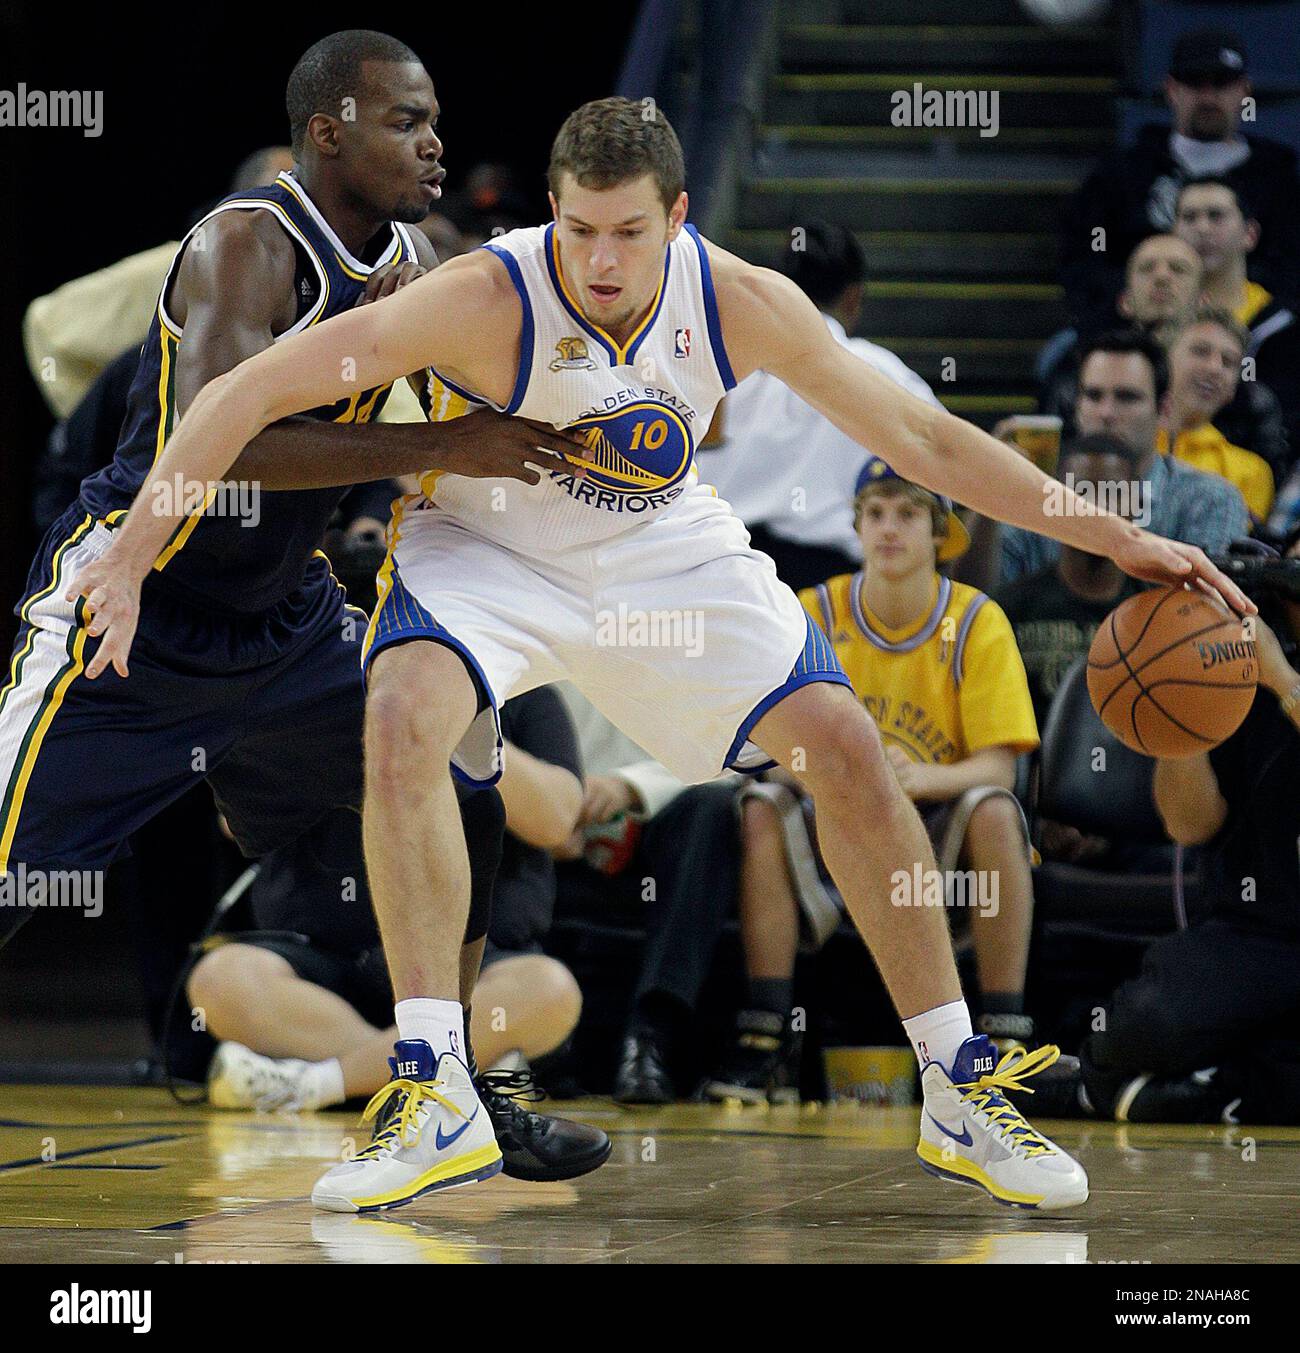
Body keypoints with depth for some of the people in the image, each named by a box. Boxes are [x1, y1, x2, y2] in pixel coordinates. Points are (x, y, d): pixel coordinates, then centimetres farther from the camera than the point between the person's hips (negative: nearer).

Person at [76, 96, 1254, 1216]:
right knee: (404, 725, -32)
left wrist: (1115, 539, -10)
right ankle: (437, 1099, -24)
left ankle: (962, 1092, 8)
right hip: (487, 543, -3)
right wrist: (129, 560, -41)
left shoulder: (744, 305, -21)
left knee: (849, 752, -8)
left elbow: (923, 441, -9)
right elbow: (248, 394, -33)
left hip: (663, 553, 3)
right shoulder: (486, 299, -32)